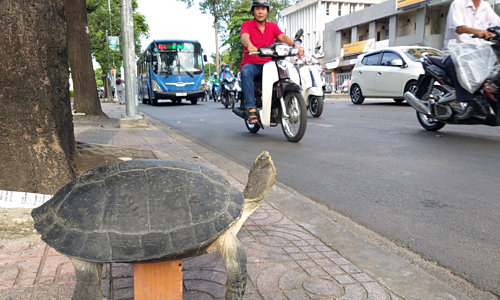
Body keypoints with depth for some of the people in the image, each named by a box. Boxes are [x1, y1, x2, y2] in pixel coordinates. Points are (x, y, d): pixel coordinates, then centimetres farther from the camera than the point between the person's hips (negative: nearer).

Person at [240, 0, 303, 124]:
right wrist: (250, 46, -43)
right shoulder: (247, 24, 4)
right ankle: (251, 109, -40)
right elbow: (244, 37, -18)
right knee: (245, 71, -38)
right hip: (251, 64, -3)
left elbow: (283, 37, -4)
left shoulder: (273, 26, 15)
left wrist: (295, 45, -25)